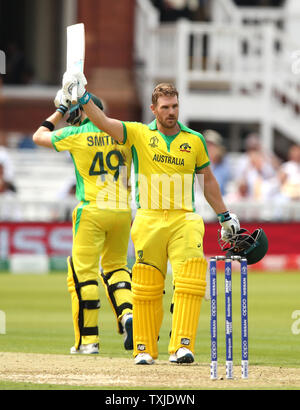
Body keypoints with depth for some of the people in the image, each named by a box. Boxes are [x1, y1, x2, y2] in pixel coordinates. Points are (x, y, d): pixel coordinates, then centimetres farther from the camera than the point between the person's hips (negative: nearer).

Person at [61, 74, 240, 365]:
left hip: (184, 219, 1)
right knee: (146, 286, 0)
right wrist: (82, 98, -21)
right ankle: (144, 349, 9)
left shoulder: (194, 140, 11)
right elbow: (103, 122, -6)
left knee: (189, 281, -15)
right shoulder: (139, 134, 7)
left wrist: (225, 217, 21)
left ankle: (181, 346, -17)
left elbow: (208, 180, 21)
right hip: (149, 220, -1)